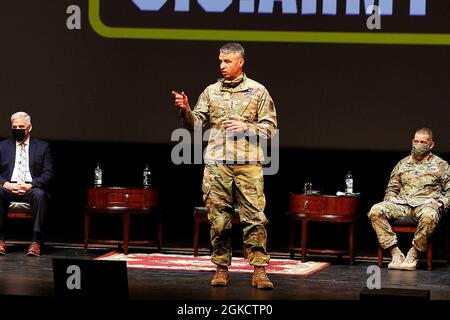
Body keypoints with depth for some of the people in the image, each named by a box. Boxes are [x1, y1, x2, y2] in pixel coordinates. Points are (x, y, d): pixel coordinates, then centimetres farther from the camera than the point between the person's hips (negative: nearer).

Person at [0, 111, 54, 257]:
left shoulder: (42, 147, 13)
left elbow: (48, 174, 4)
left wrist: (31, 185, -13)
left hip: (31, 188, -1)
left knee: (39, 194, -36)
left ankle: (36, 242, -34)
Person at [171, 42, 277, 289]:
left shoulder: (258, 91, 7)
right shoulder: (211, 92, 12)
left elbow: (270, 127, 5)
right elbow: (196, 123, 5)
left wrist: (246, 127, -10)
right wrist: (185, 110, -13)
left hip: (248, 164, -2)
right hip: (216, 164, 2)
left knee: (254, 217, -7)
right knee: (219, 219, 3)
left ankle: (259, 271, -6)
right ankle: (221, 268, 12)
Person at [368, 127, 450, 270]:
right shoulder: (403, 164, 22)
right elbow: (392, 188, 26)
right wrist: (390, 198, 4)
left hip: (426, 203, -3)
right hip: (402, 203, 3)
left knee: (429, 216, -43)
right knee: (376, 211, -25)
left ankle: (414, 254, -25)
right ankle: (395, 253, -26)